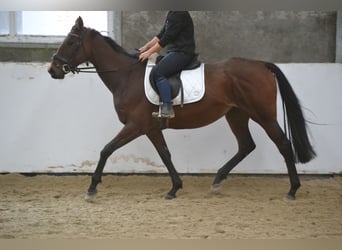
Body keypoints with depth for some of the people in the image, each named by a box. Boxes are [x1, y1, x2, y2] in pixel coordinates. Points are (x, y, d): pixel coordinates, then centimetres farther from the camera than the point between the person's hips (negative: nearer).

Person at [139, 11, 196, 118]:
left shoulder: (179, 14, -16)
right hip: (173, 52, 11)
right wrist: (146, 47, 13)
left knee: (158, 72, -25)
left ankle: (167, 108, -28)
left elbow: (167, 38, -19)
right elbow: (161, 34, 21)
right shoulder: (171, 14, 16)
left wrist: (149, 52, -16)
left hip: (183, 52, -11)